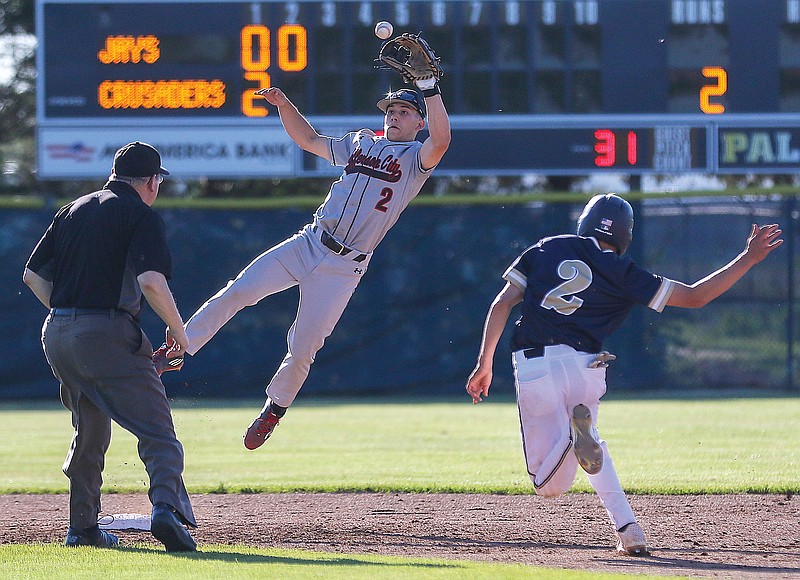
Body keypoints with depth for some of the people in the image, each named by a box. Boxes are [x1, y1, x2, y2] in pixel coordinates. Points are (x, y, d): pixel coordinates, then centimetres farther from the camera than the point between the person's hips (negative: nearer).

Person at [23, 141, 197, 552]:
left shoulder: (72, 211, 17)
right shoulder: (141, 215, -3)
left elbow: (32, 275, 17)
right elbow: (151, 281, -18)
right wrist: (178, 331, -5)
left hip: (56, 335, 7)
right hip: (108, 335, -7)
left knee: (90, 433, 23)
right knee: (156, 429, -11)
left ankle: (82, 527, 24)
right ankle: (166, 506, -33)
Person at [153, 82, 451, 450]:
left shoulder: (416, 158, -2)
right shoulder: (361, 143, 17)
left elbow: (440, 140, -25)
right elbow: (308, 140, 28)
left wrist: (430, 87, -29)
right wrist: (284, 105, 13)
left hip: (343, 268, -5)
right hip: (308, 244, 5)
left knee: (302, 350, -2)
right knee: (237, 292, -11)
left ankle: (275, 409, 22)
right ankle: (176, 353, -1)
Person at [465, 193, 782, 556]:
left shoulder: (545, 249, 15)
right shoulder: (622, 273, 7)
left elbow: (503, 303, 7)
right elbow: (694, 297, 6)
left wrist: (485, 364, 11)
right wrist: (749, 258, 13)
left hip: (534, 370, 0)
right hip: (585, 369, 0)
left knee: (550, 486, 3)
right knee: (590, 448, 29)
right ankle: (627, 530, 6)